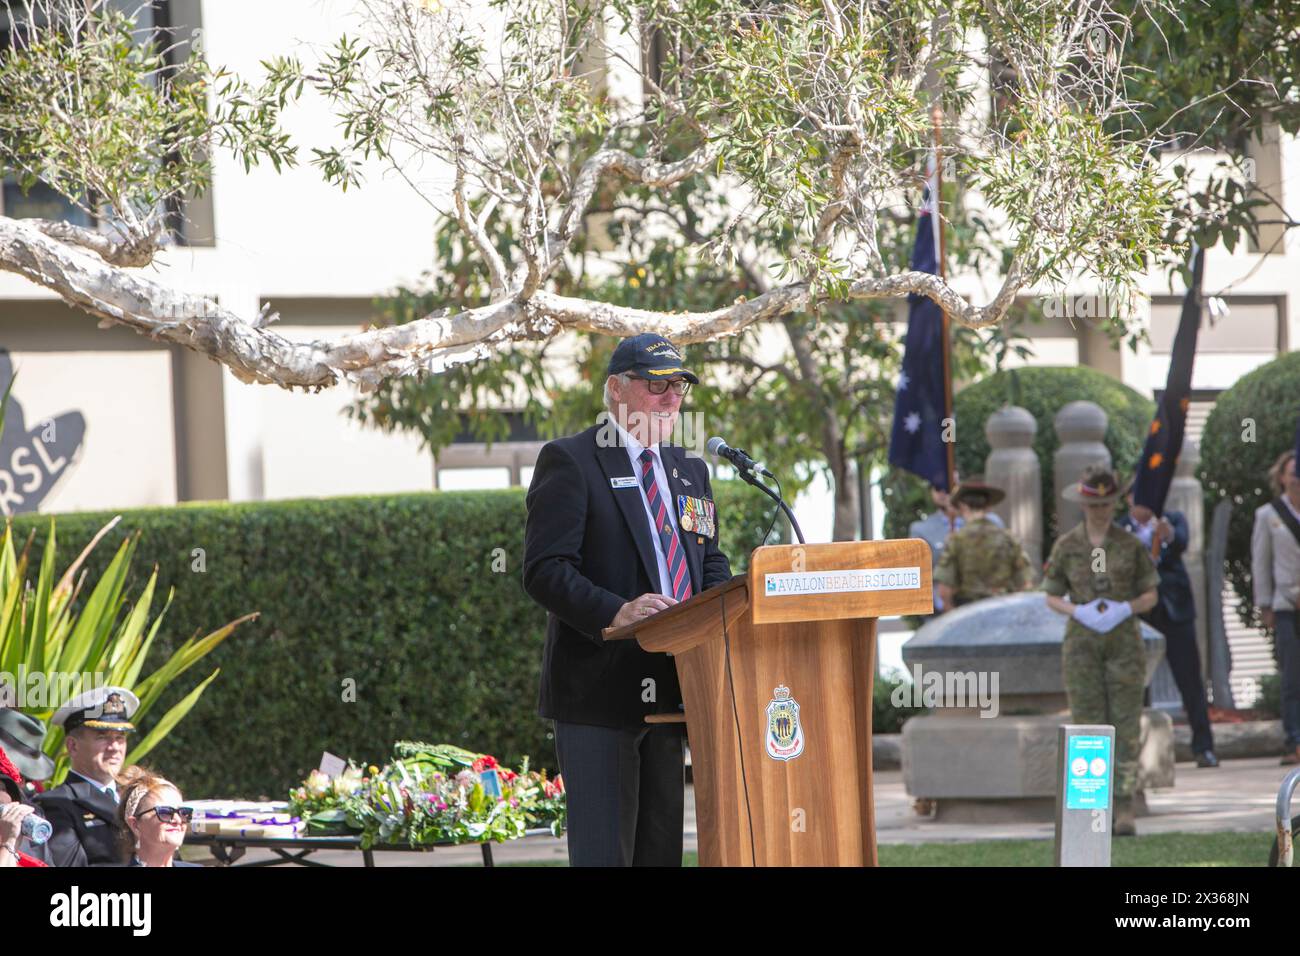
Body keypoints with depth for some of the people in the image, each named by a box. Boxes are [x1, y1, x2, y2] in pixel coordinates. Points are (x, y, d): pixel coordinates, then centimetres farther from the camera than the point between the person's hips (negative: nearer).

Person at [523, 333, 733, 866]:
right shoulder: (569, 461, -3)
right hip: (599, 690, -7)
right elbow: (544, 570, -12)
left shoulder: (689, 471, 20)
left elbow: (711, 563, 21)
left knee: (662, 848, 8)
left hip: (667, 692, 7)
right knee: (602, 852, -11)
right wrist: (616, 613, -27)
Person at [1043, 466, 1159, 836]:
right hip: (1082, 640, 0)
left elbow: (1150, 596, 7)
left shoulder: (1130, 544, 2)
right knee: (1089, 726, -2)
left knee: (1126, 725, -5)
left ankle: (1125, 810, -4)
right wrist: (1078, 612, -12)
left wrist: (1126, 609, -14)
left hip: (1124, 641, 0)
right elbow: (1051, 597, 8)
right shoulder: (1066, 546, 3)